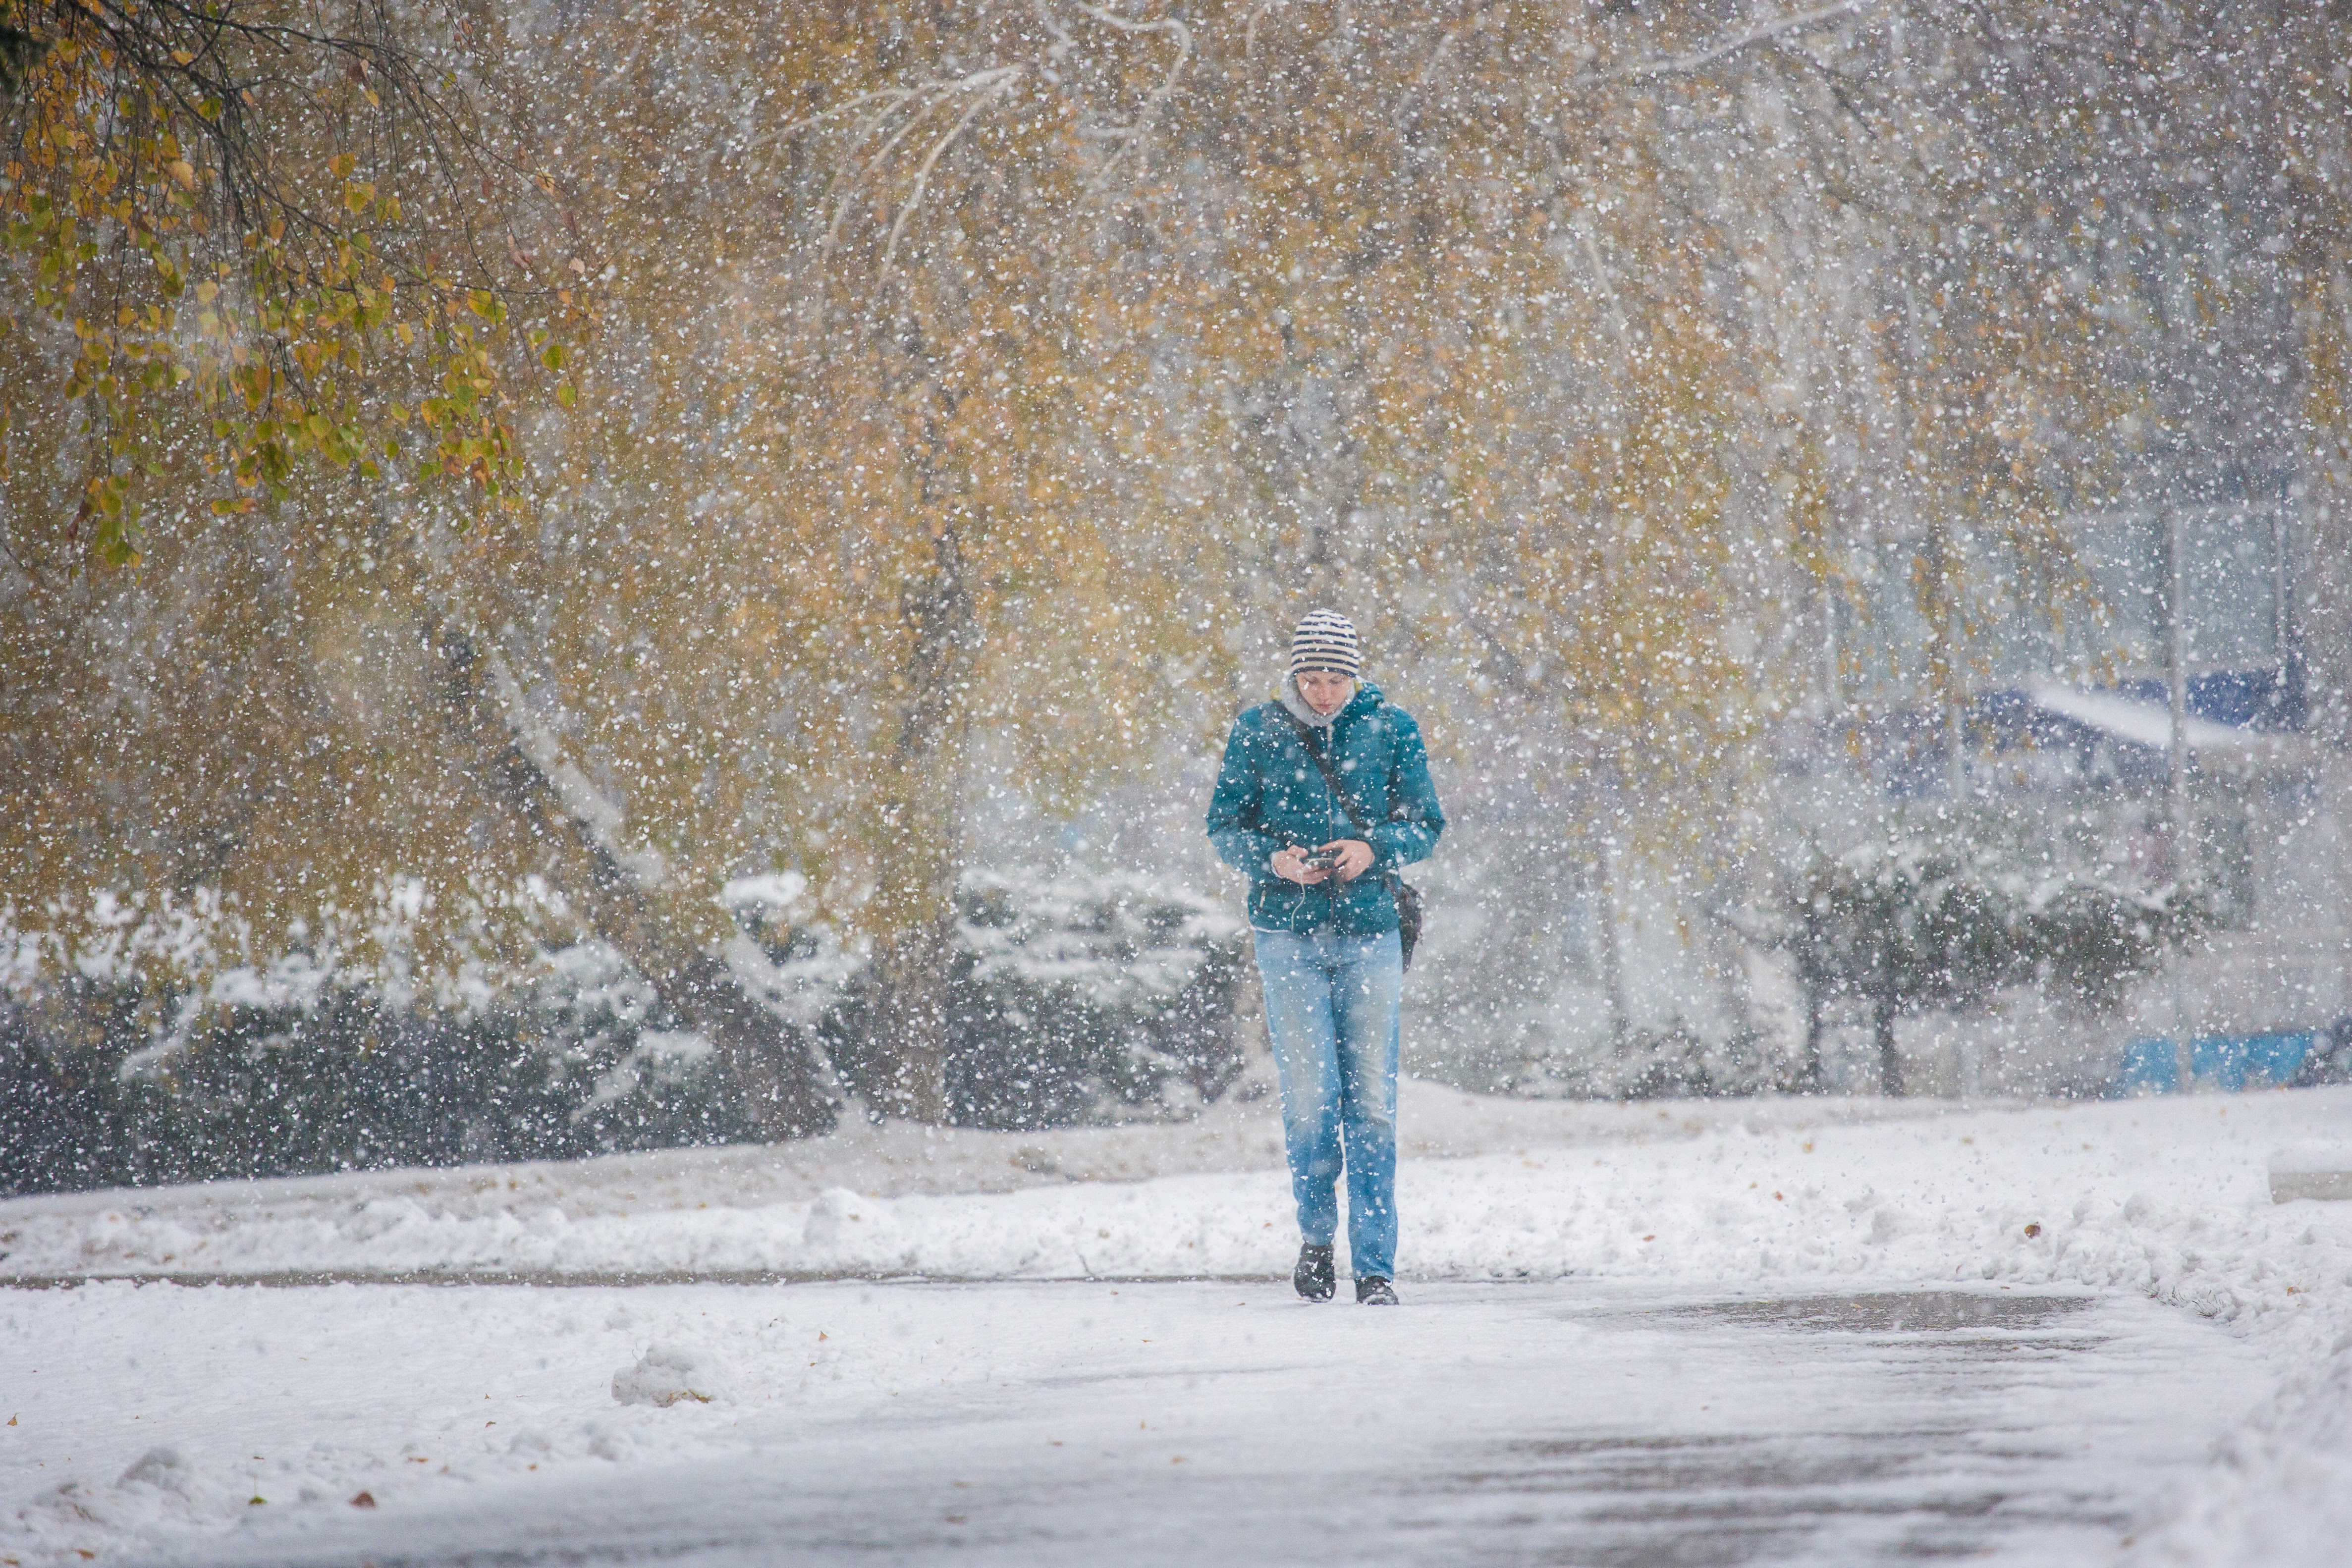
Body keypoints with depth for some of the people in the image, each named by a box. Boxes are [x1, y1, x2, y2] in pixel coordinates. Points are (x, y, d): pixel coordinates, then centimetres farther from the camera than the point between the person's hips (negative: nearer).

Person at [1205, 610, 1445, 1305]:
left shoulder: (1392, 730, 5)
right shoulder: (1257, 733, 4)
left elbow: (1425, 825, 7)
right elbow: (1225, 828, 6)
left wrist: (1374, 849, -13)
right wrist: (1274, 858, -14)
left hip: (1369, 932, 1)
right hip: (1289, 932, -1)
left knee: (1371, 1101, -2)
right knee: (1309, 1097, -5)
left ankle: (1375, 1265, 2)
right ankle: (1316, 1235, 19)